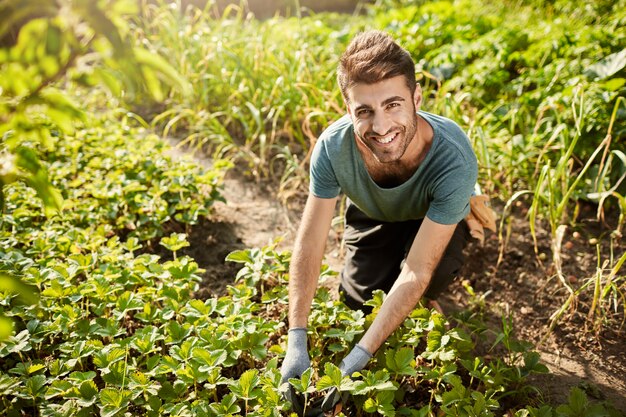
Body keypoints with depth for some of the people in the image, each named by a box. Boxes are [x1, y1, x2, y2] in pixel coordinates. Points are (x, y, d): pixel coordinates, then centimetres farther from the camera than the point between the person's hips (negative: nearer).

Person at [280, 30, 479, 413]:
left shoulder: (455, 161, -42)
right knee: (359, 303, -7)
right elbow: (309, 242, -28)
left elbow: (416, 271, -40)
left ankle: (422, 303, 6)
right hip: (372, 216, 2)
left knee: (437, 273, -31)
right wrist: (296, 343, -33)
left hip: (434, 219, -2)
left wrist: (358, 358, -42)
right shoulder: (334, 146, -35)